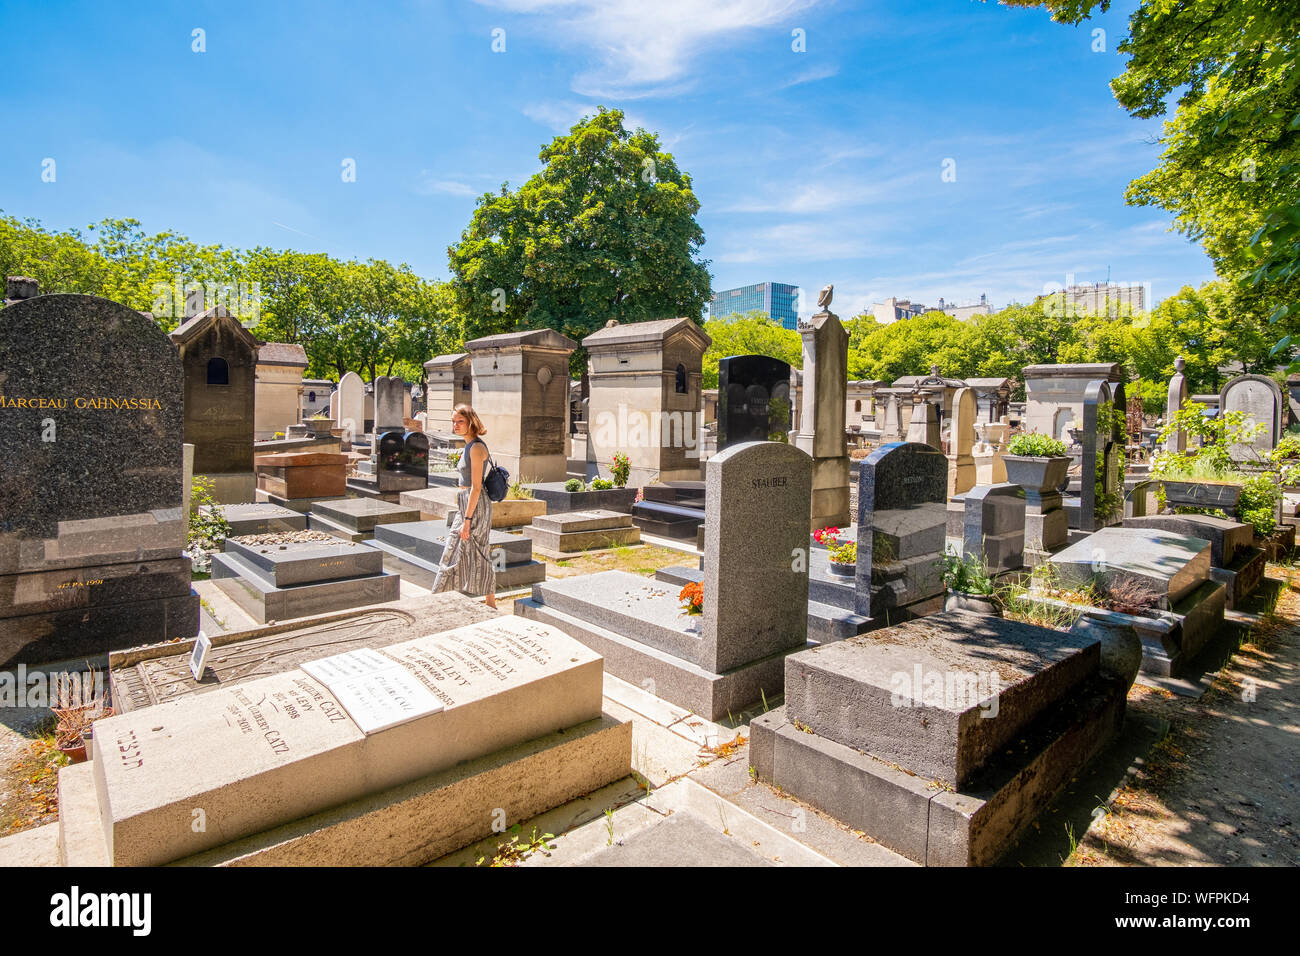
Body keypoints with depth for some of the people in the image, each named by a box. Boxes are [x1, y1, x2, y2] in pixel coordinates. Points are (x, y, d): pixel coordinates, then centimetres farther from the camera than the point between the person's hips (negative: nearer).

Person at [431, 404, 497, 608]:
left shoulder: (476, 447, -16)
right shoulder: (468, 446, 13)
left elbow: (476, 487, -20)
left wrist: (467, 520, -21)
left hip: (476, 506, -10)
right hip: (465, 505, 10)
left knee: (478, 557, -3)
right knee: (454, 553, 16)